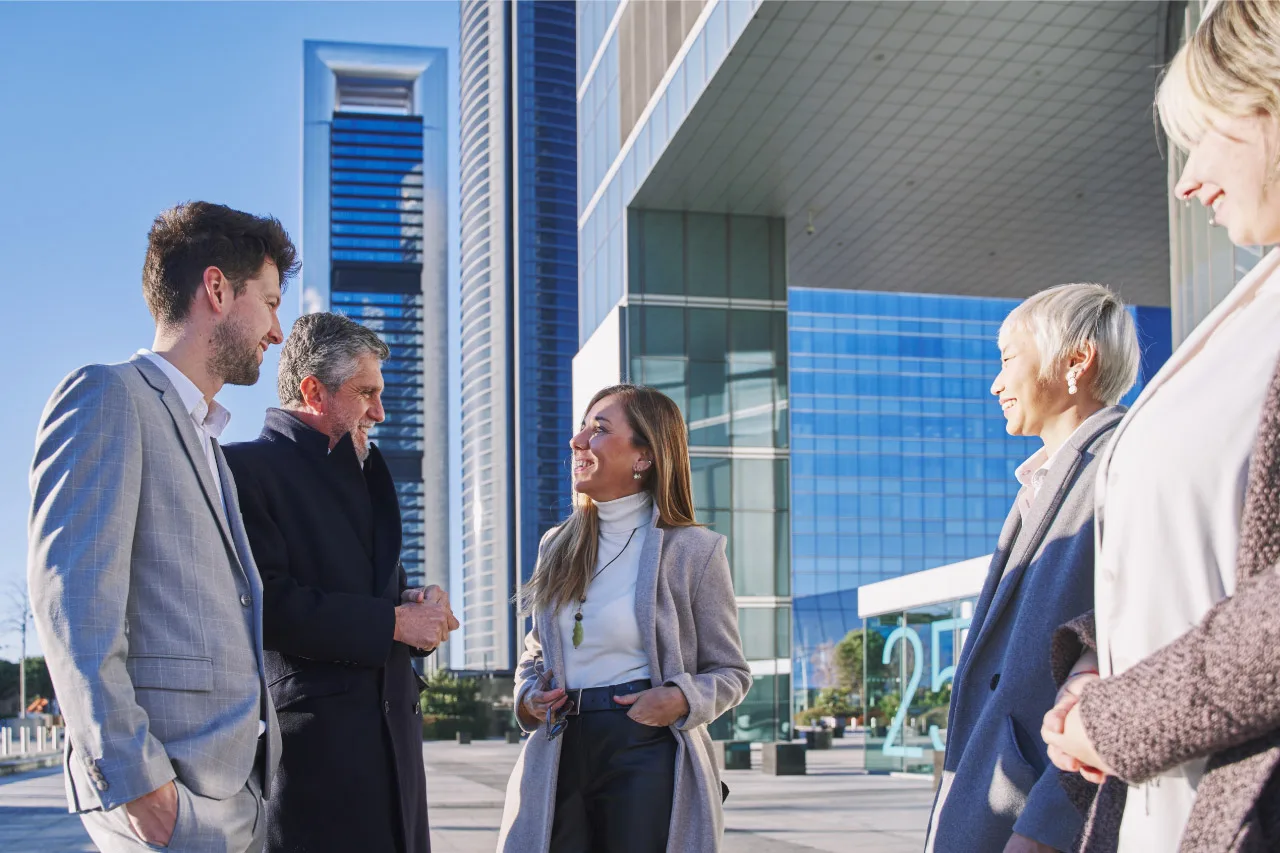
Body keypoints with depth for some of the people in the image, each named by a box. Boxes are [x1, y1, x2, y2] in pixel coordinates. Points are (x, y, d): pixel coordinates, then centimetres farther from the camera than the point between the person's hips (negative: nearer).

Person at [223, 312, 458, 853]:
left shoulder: (365, 476, 22)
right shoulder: (247, 467, -5)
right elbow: (267, 604, -17)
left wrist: (419, 606, 1)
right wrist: (393, 622, -12)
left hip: (393, 736, 8)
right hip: (311, 741, -8)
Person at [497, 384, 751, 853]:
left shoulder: (693, 550, -2)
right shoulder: (557, 546, 11)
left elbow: (730, 672, 3)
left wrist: (682, 699, -16)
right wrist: (527, 695, 2)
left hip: (648, 757, -4)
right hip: (558, 756, 4)